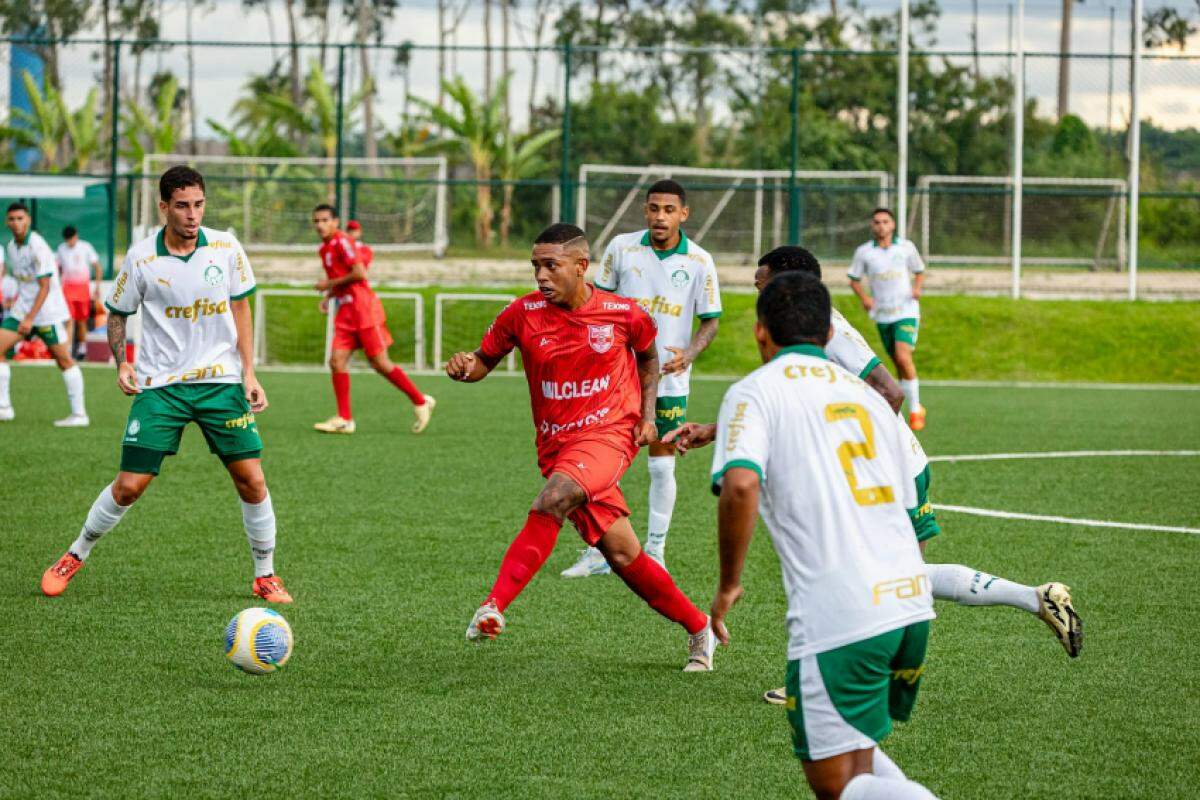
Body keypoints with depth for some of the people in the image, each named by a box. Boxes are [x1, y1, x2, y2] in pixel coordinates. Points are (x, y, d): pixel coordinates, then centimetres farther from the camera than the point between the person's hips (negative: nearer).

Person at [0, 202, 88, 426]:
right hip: (23, 309, 8)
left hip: (48, 312, -8)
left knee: (63, 359, -4)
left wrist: (30, 319, -22)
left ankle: (79, 414, 0)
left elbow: (45, 287, -19)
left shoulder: (37, 246, -17)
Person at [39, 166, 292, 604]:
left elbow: (240, 309, 9)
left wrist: (249, 374, 1)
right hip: (160, 384, -1)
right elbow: (117, 314, 8)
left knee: (251, 480, -6)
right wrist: (122, 362, -8)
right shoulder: (141, 258, -5)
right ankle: (74, 557, 17)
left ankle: (265, 576, 11)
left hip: (221, 381, 1)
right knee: (129, 485, -6)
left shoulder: (225, 248, -1)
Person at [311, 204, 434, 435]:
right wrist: (328, 296, 11)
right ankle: (344, 420, -2)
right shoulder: (325, 249, 16)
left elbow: (359, 274, -20)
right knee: (337, 361, -3)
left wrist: (329, 284, -11)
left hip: (363, 308, -9)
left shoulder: (342, 242, -11)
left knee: (380, 363, -6)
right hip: (346, 310, 9)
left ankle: (421, 401, 7)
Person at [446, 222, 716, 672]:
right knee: (623, 556, 2)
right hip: (556, 445, 3)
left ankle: (494, 607, -33)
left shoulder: (624, 314, -5)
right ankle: (698, 629, 21)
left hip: (609, 433, -3)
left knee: (553, 499, -33)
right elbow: (486, 360, 7)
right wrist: (465, 367, -17)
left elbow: (648, 355, 16)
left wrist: (647, 415, 5)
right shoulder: (524, 313, -3)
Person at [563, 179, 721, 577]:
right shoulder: (621, 247, -3)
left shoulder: (699, 261, -5)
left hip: (669, 378, -1)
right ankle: (598, 552, 12)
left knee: (662, 465, 3)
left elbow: (710, 321, 1)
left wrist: (688, 354, -16)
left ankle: (654, 553, 15)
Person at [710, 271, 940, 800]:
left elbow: (741, 486, -18)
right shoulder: (864, 394, 20)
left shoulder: (755, 392, 1)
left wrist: (727, 586, -5)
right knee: (857, 757, 26)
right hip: (911, 602, 7)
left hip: (837, 617, -7)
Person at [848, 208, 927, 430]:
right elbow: (854, 279, 10)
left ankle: (915, 408, -10)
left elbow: (919, 272, 14)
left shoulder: (906, 247, 1)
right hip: (882, 315, 3)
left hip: (906, 311, -3)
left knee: (903, 357, -20)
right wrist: (864, 297, -9)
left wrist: (917, 287, -7)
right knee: (897, 362, 7)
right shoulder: (863, 252, 2)